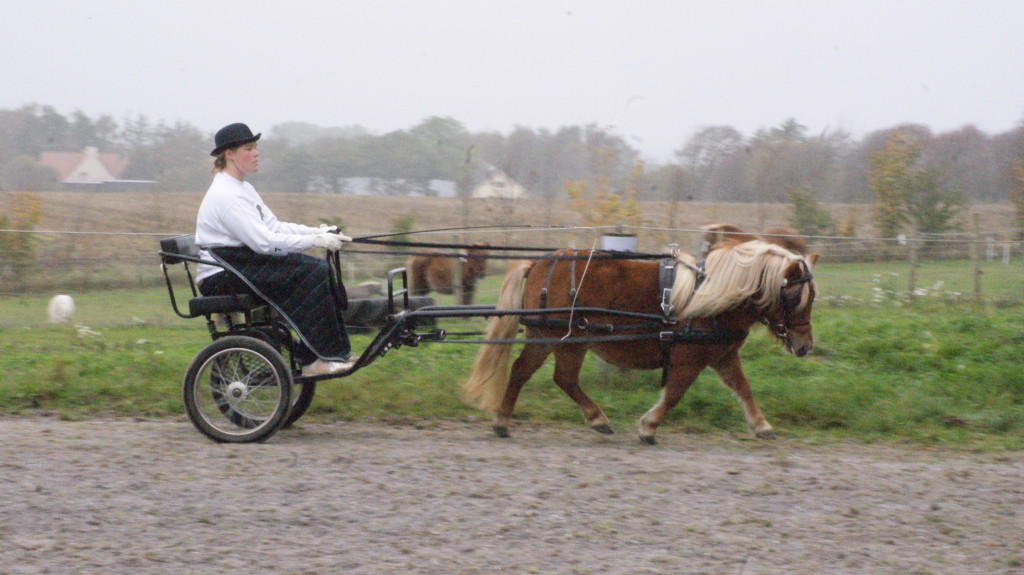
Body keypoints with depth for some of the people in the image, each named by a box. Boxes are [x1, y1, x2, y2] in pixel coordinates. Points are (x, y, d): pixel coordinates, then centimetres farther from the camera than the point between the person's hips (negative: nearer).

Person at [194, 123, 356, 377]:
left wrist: (319, 232, -1)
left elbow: (274, 226, 12)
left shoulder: (243, 188, 15)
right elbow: (264, 242, -24)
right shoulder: (225, 196, -18)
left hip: (243, 262, 10)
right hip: (221, 277, -10)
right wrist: (315, 240, -21)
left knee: (321, 268, -3)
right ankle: (316, 359, -20)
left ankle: (337, 352, -3)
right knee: (311, 274, -22)